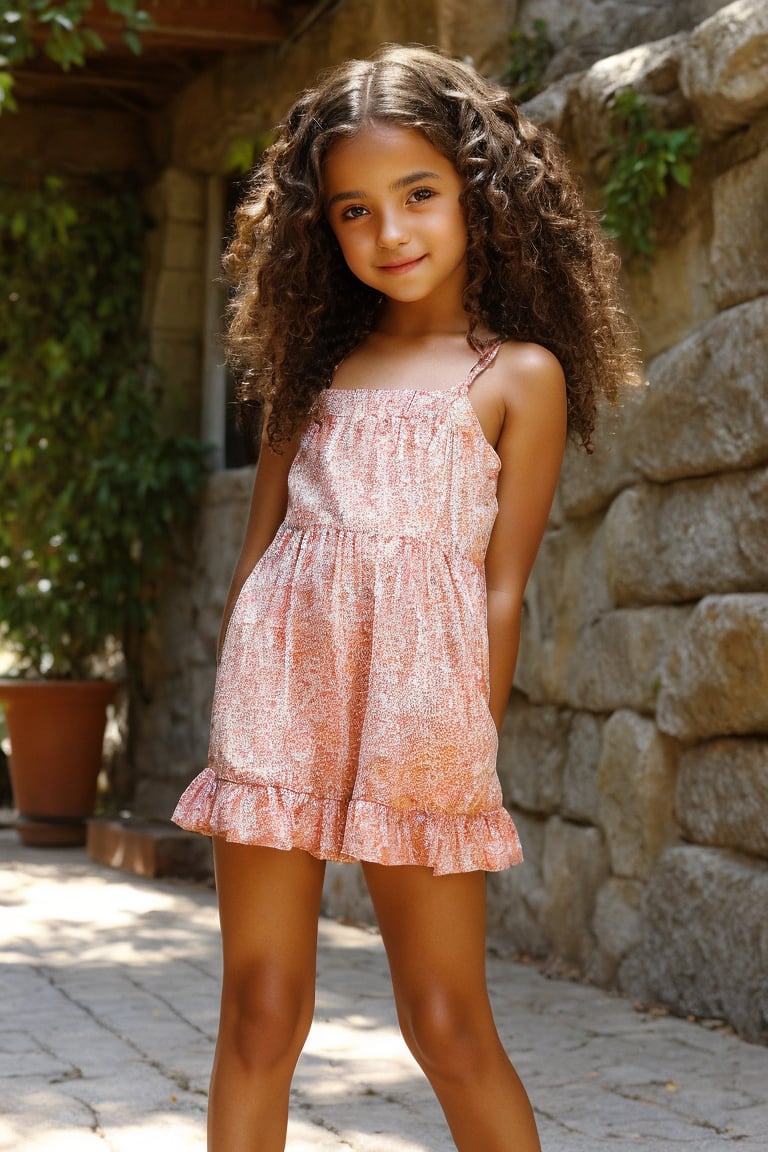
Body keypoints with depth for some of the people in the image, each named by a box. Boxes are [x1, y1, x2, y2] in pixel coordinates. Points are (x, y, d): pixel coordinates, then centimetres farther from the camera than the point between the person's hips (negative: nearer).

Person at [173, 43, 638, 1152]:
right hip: (279, 687, 4)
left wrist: (473, 747, -4)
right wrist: (232, 713, 7)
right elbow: (259, 547, 14)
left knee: (448, 1023, 2)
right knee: (259, 1014, 6)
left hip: (418, 703, -3)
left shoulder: (518, 374, 3)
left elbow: (503, 588, 0)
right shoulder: (315, 365, 15)